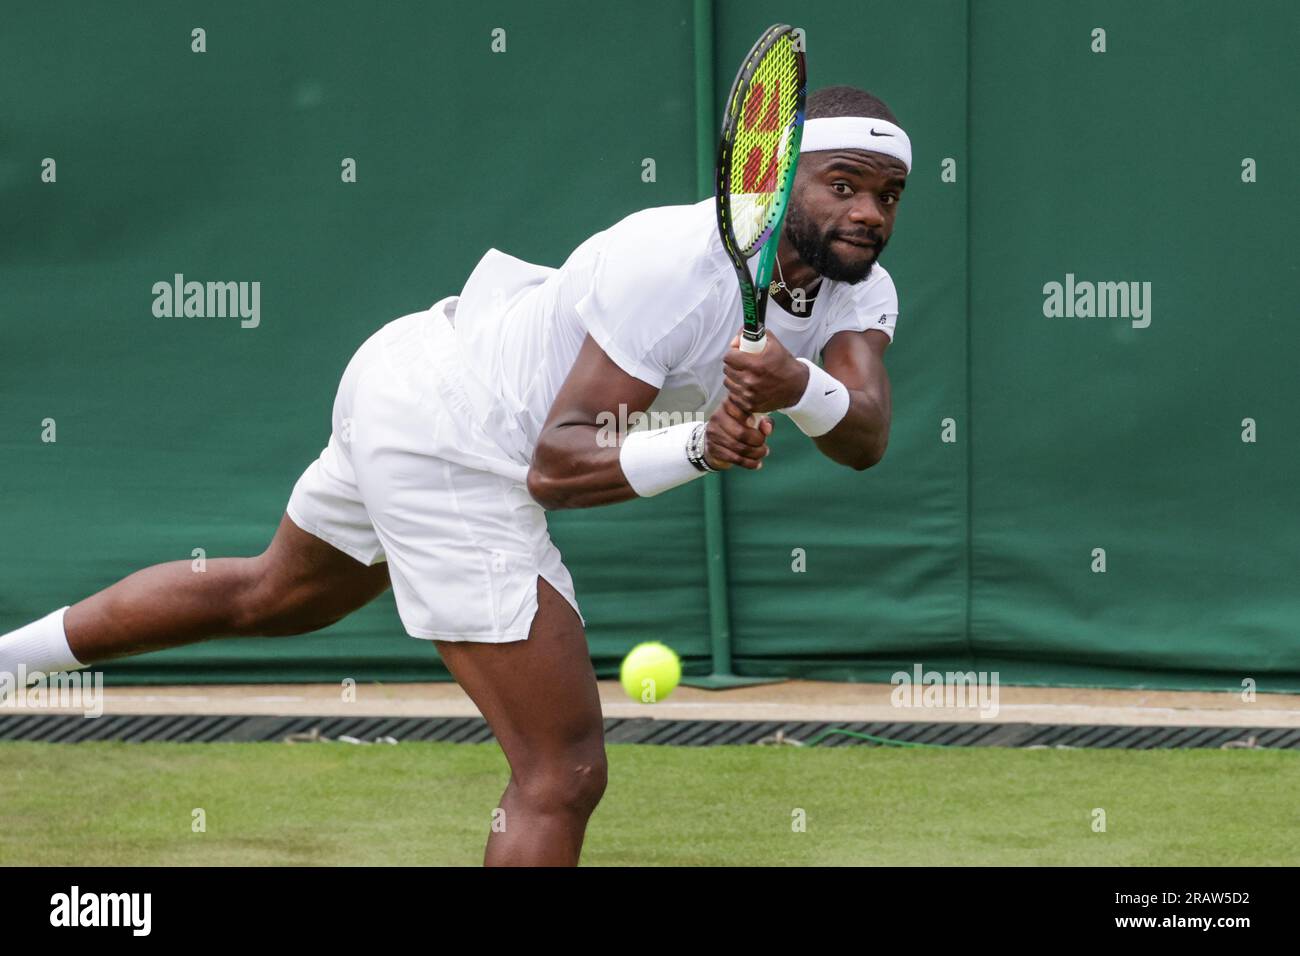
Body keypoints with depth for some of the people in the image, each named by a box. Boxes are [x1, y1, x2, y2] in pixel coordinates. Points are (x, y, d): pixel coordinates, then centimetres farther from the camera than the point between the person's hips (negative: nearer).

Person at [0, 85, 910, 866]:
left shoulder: (857, 285, -7)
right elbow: (555, 466, -32)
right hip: (448, 454, -10)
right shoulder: (677, 269, -32)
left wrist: (804, 390, -44)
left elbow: (866, 436, -23)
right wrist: (695, 447, -47)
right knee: (564, 776, -14)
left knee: (272, 594, 34)